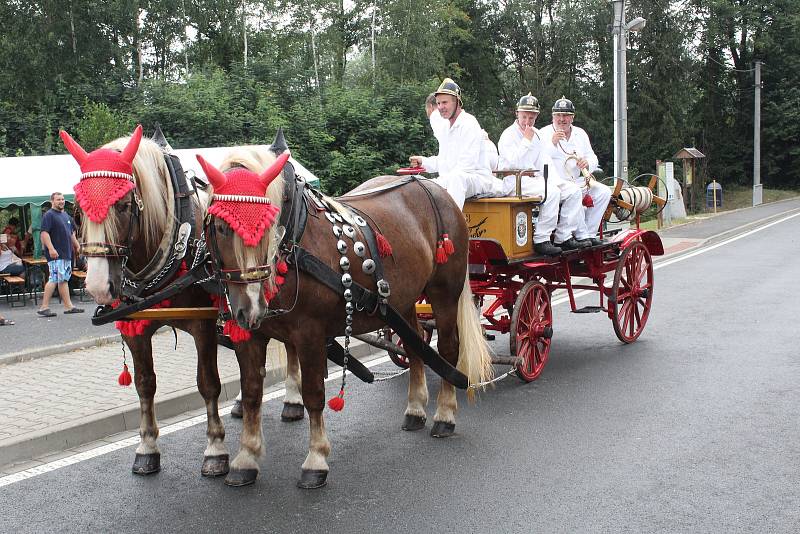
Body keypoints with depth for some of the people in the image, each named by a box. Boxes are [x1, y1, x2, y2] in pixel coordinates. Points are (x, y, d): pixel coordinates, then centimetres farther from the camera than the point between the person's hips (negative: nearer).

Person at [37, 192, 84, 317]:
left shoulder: (66, 215, 18)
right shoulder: (49, 215, -8)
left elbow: (71, 233, 28)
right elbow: (44, 233, -17)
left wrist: (77, 246, 24)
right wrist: (51, 248, -25)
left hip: (66, 253, 9)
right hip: (55, 254, -8)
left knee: (64, 279, 10)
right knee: (54, 279, -10)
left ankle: (68, 306, 12)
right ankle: (44, 307, -6)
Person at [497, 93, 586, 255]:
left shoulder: (536, 134, 19)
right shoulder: (508, 135, -5)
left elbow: (546, 162, 16)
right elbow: (515, 163, -19)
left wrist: (555, 179, -1)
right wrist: (527, 140, -15)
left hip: (536, 179, 8)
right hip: (517, 183, -8)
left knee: (573, 190, -6)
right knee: (552, 192, -32)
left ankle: (564, 237, -7)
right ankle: (541, 241, -29)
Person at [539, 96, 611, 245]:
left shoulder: (580, 134, 17)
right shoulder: (545, 133, 1)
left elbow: (593, 159, 14)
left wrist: (587, 163, -11)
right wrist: (553, 143, -26)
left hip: (577, 180, 6)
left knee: (604, 192, -13)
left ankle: (590, 233, -9)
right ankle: (581, 235, -25)